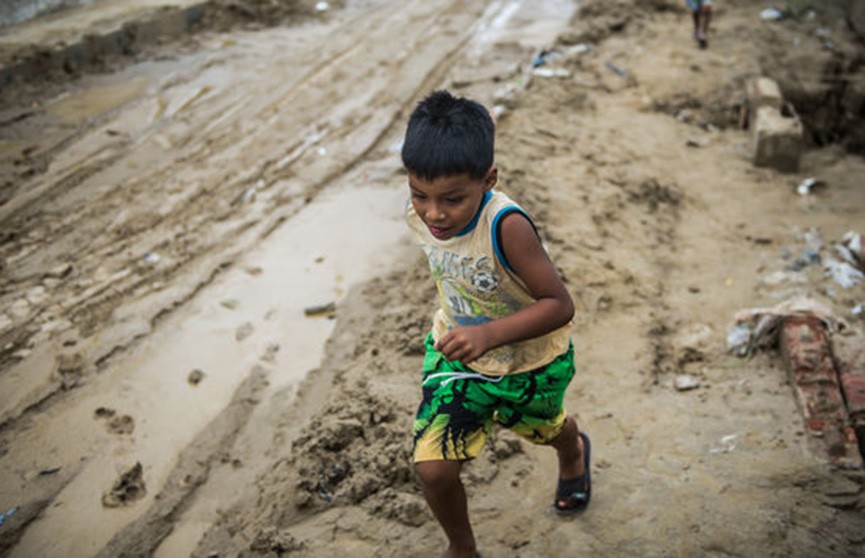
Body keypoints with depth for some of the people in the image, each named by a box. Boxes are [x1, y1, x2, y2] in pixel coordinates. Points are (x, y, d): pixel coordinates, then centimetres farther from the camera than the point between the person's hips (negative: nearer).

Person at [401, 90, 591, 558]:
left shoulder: (506, 226, -39)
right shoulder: (417, 214, -20)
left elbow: (559, 305, -34)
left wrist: (489, 334, -46)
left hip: (529, 362, -3)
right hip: (456, 352, 3)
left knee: (542, 427, 30)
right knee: (432, 468, -7)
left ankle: (573, 453, 70)